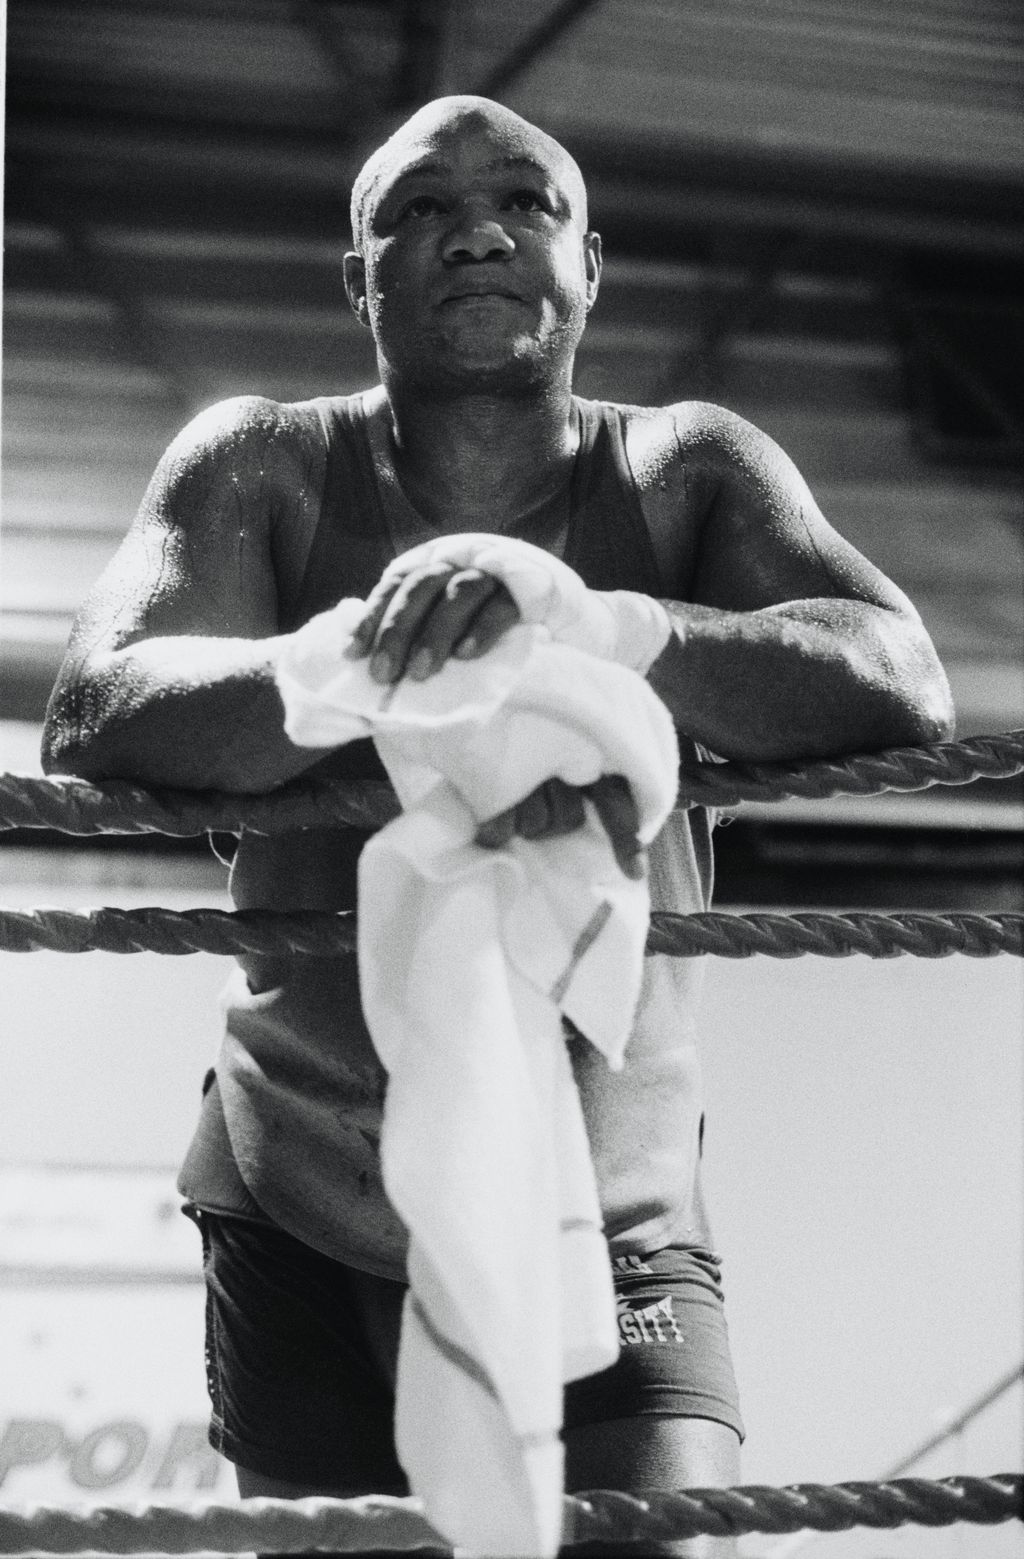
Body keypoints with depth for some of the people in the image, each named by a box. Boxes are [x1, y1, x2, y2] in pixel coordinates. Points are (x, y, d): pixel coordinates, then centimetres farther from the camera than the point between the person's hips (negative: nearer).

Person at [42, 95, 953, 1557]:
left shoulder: (683, 474, -1)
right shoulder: (267, 466, -1)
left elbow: (904, 685, -18)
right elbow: (91, 713, -18)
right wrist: (393, 675, -35)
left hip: (615, 1244, -1)